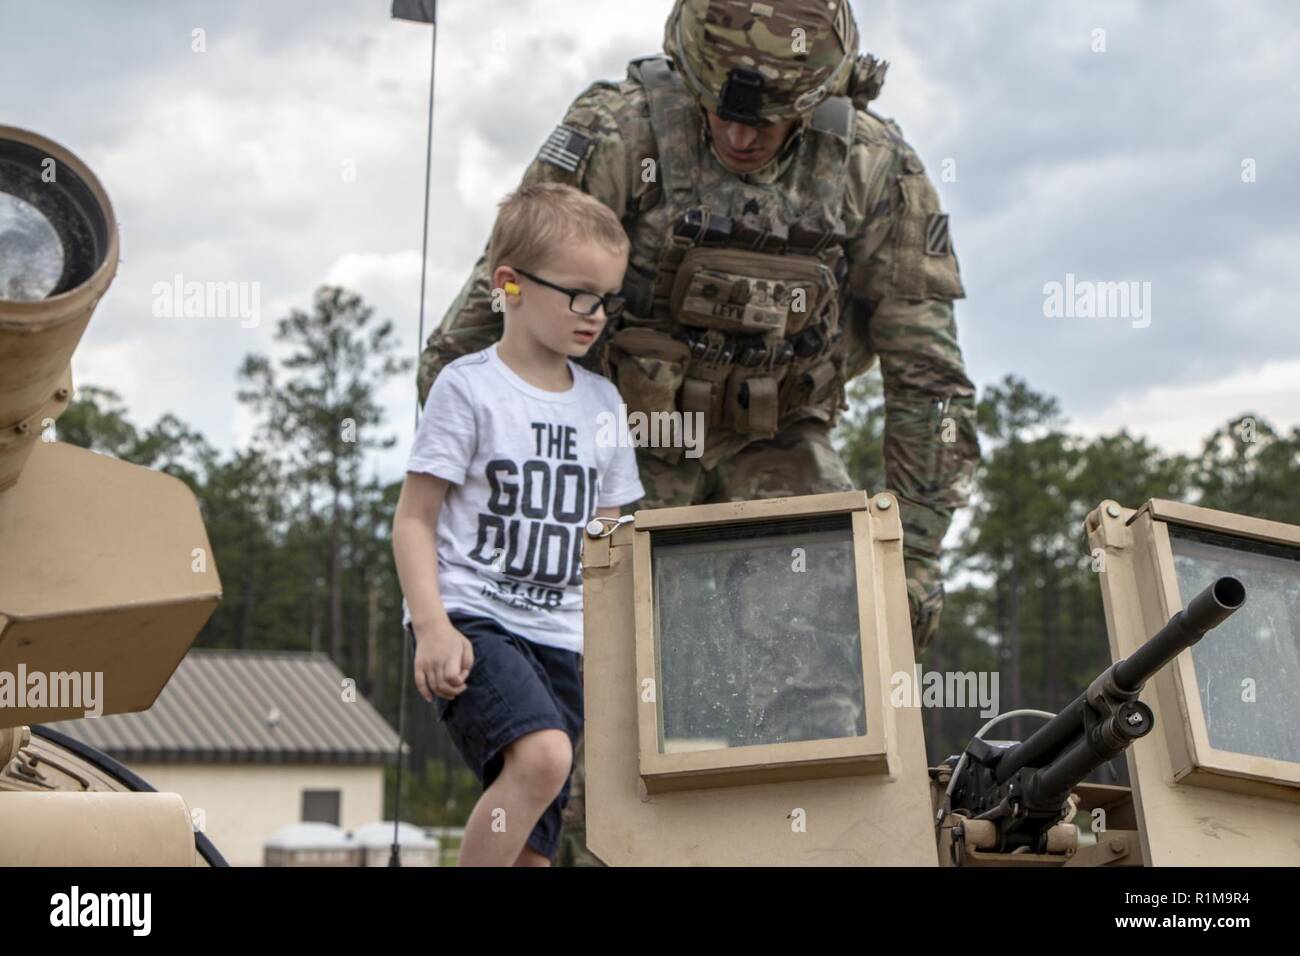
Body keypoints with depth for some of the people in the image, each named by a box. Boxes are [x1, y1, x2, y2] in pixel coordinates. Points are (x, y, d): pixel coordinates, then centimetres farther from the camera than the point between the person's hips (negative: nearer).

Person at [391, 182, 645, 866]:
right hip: (472, 620, -6)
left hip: (559, 638, 6)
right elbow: (414, 520, -5)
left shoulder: (601, 402, 13)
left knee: (531, 846, 2)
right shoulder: (469, 387, -4)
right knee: (542, 756, -31)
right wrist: (433, 626, -16)